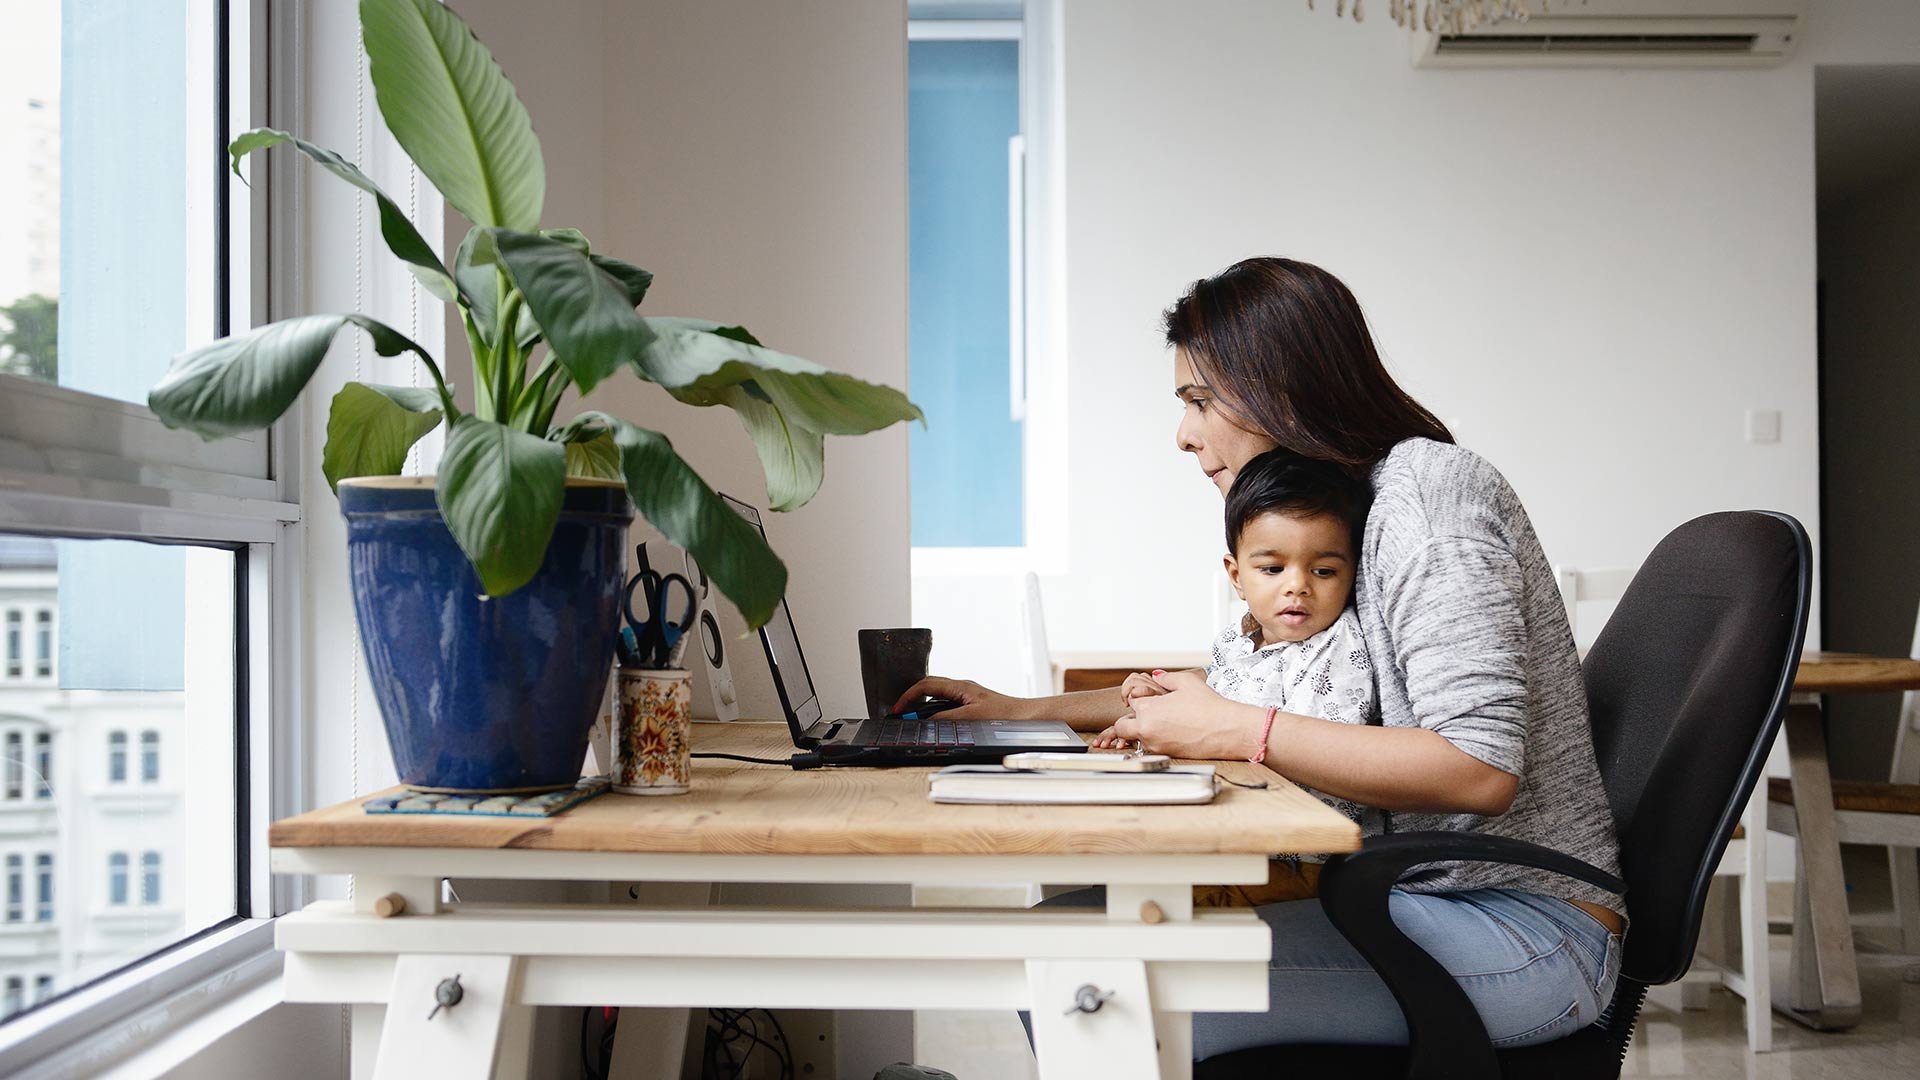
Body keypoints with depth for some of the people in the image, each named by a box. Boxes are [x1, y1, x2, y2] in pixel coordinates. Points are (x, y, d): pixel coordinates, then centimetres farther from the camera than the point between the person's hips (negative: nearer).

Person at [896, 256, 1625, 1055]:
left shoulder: (1423, 487, -15)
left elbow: (1481, 767, -24)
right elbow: (1238, 685, 24)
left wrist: (1238, 733, -22)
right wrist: (1025, 712, 19)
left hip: (1527, 929, -9)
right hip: (1426, 895, 9)